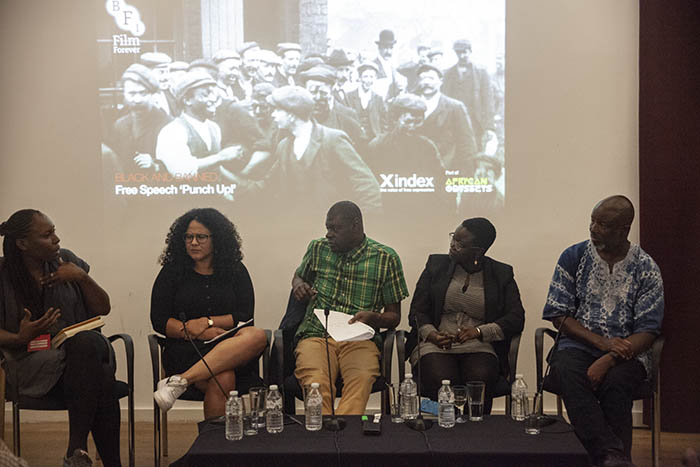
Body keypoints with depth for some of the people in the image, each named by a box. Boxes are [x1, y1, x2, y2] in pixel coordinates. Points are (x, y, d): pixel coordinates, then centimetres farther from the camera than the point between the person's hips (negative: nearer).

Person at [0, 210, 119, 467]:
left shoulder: (66, 260, 9)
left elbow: (103, 308, 9)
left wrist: (82, 277, -6)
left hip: (84, 349, 3)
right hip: (33, 363, -3)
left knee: (87, 341, -36)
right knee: (100, 377, -34)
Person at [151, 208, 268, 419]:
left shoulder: (236, 271, 13)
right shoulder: (172, 272, 11)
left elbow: (245, 316, 5)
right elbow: (158, 320, 4)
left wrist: (206, 322, -10)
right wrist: (193, 331, -11)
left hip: (232, 349, 2)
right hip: (186, 349, -2)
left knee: (257, 336, -35)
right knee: (222, 379, -36)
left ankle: (180, 381, -38)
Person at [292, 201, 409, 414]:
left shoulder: (386, 258, 6)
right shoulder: (318, 248, 14)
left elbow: (394, 316, 11)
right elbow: (299, 275, 35)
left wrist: (372, 318, -12)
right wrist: (298, 285, 10)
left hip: (360, 339, -1)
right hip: (316, 335, 2)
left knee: (362, 379, -37)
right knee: (316, 382, -33)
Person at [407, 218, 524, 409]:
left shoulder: (502, 274, 10)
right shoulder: (436, 264, 13)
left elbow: (516, 318, 2)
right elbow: (417, 311, 10)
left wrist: (479, 331, -14)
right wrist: (432, 334, -11)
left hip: (479, 347, 0)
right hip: (435, 345, 0)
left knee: (480, 381, -32)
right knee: (441, 383, -31)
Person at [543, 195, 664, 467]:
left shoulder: (646, 269, 1)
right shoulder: (573, 257, 3)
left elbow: (647, 331, -5)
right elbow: (558, 315, 0)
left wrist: (608, 360, -21)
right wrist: (604, 343, -12)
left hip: (626, 352, -1)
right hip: (578, 345, 1)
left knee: (614, 383, -34)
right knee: (567, 372, -33)